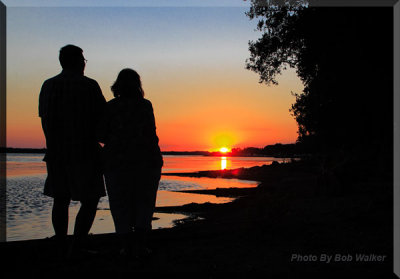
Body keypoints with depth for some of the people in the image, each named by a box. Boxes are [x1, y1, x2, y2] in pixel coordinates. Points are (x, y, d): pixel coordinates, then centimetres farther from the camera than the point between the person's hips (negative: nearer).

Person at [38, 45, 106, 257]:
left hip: (55, 152, 5)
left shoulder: (48, 86, 7)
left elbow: (44, 120, 10)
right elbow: (103, 119, -6)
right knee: (90, 201, 3)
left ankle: (61, 246, 17)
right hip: (84, 152, -5)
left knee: (61, 200, 14)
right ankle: (78, 247, -4)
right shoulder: (89, 85, -7)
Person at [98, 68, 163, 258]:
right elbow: (151, 134, -3)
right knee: (144, 202, 11)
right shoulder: (146, 105, -2)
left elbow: (102, 135, 0)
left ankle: (127, 244, 7)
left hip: (117, 162, 0)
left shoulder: (111, 107, -2)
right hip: (147, 161, 1)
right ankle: (140, 244, 4)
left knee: (120, 205, 9)